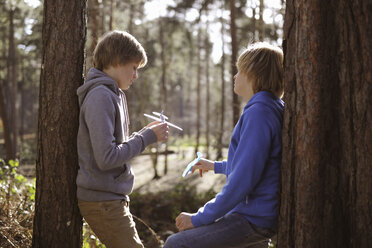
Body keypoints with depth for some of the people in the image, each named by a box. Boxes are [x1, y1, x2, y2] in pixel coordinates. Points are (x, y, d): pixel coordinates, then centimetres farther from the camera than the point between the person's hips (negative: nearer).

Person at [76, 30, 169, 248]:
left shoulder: (114, 95, 14)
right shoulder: (100, 96, -17)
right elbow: (106, 158, -24)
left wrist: (146, 133, 5)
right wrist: (147, 137, -16)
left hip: (114, 196, 10)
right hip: (102, 199, -10)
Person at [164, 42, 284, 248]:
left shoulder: (259, 113, -19)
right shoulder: (275, 109, 13)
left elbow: (243, 180, -24)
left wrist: (200, 218, -18)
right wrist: (216, 166, 37)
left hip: (252, 219, -10)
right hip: (264, 216, 10)